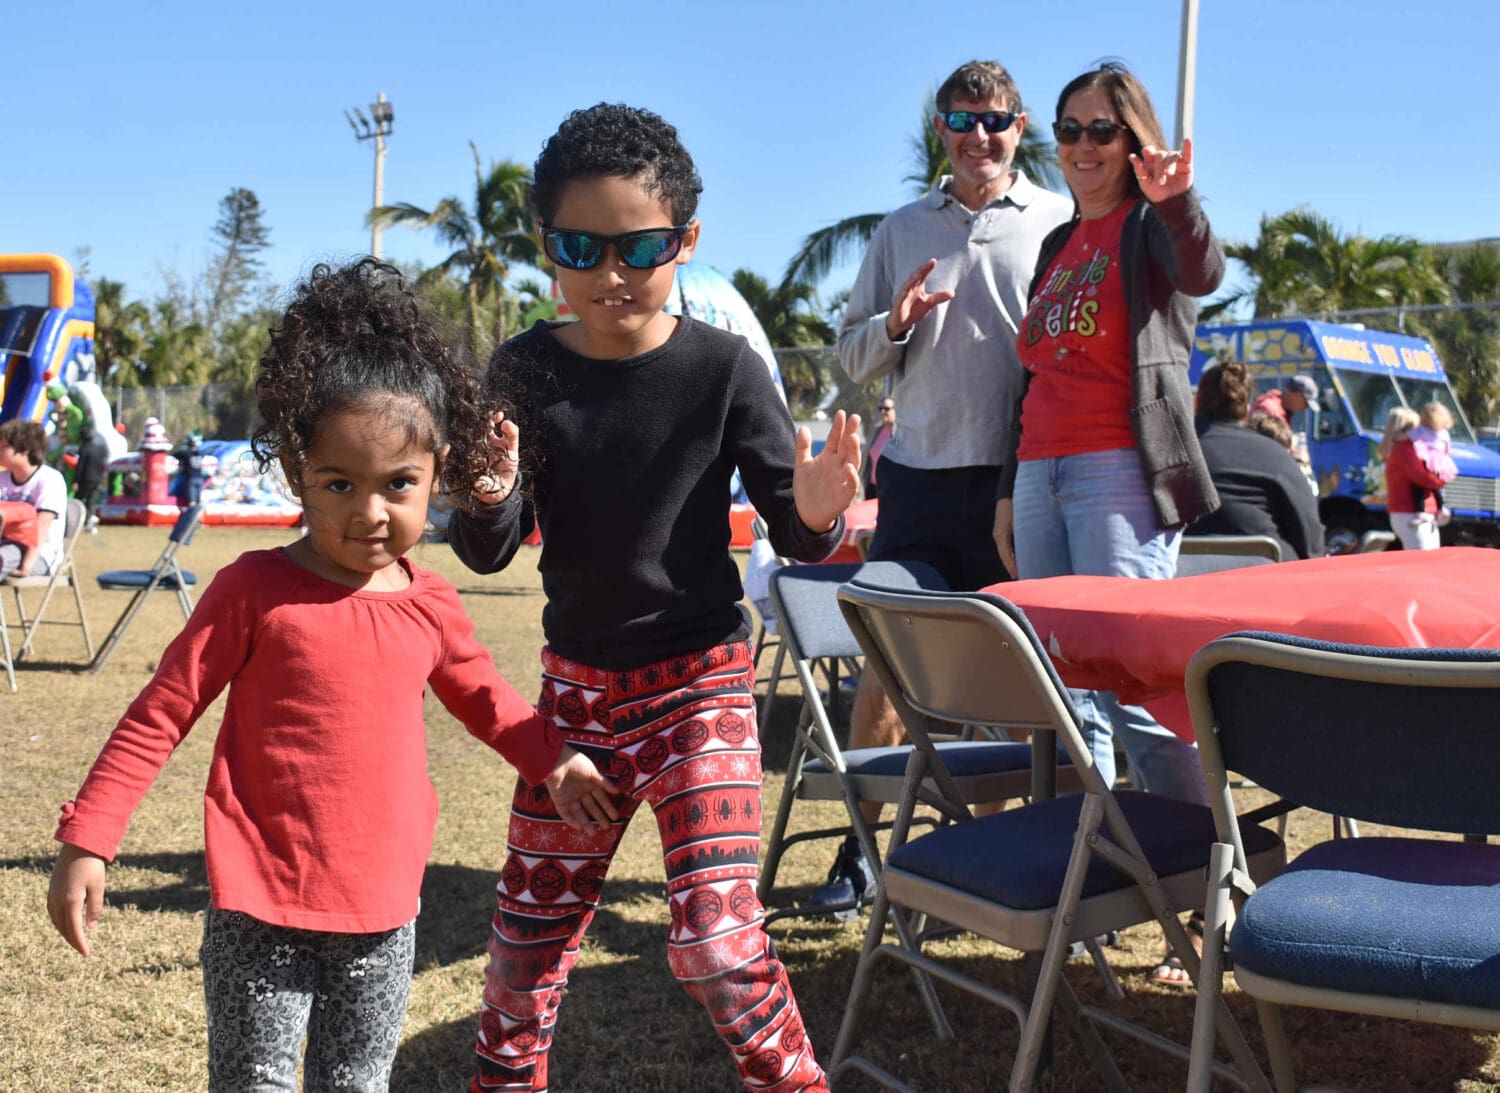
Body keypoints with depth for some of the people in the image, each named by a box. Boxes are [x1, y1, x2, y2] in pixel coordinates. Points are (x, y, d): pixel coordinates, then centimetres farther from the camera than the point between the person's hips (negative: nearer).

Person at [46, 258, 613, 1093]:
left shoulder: (430, 606, 1)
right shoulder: (256, 589, -12)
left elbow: (482, 694, 20)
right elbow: (161, 714, -7)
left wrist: (552, 757, 7)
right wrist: (88, 841, -10)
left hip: (383, 912, 4)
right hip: (262, 909, -4)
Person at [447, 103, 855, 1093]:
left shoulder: (724, 368, -13)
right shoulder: (524, 372, -5)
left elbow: (795, 537, -8)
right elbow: (489, 554, -2)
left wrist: (816, 512, -32)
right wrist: (490, 497, -24)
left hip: (699, 678, -3)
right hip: (576, 680, 4)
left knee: (717, 939, -11)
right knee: (528, 935, 14)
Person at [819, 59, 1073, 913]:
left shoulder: (1060, 223, 5)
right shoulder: (902, 231, 14)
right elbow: (852, 354, 14)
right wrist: (895, 324, -7)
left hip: (1022, 479, -2)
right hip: (921, 474, 2)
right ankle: (863, 845, 14)